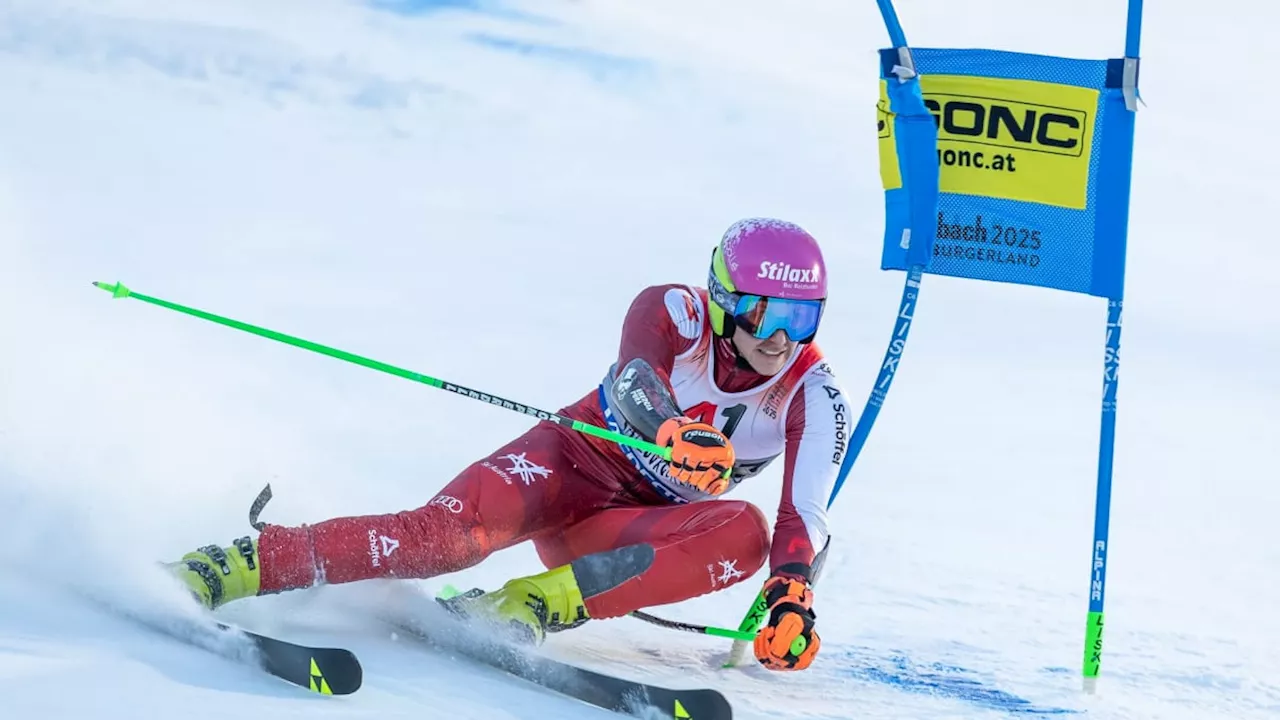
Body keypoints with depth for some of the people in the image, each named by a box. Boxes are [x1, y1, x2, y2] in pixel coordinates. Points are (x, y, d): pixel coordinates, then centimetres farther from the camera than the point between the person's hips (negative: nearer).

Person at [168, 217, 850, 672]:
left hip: (630, 535, 2)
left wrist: (792, 598, -39)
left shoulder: (812, 396, -10)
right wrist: (674, 432, -59)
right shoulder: (674, 313, -15)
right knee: (445, 533, -32)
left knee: (745, 532, -31)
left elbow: (804, 519, -17)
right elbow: (633, 383, -35)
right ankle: (237, 565, -31)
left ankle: (529, 607, -35)